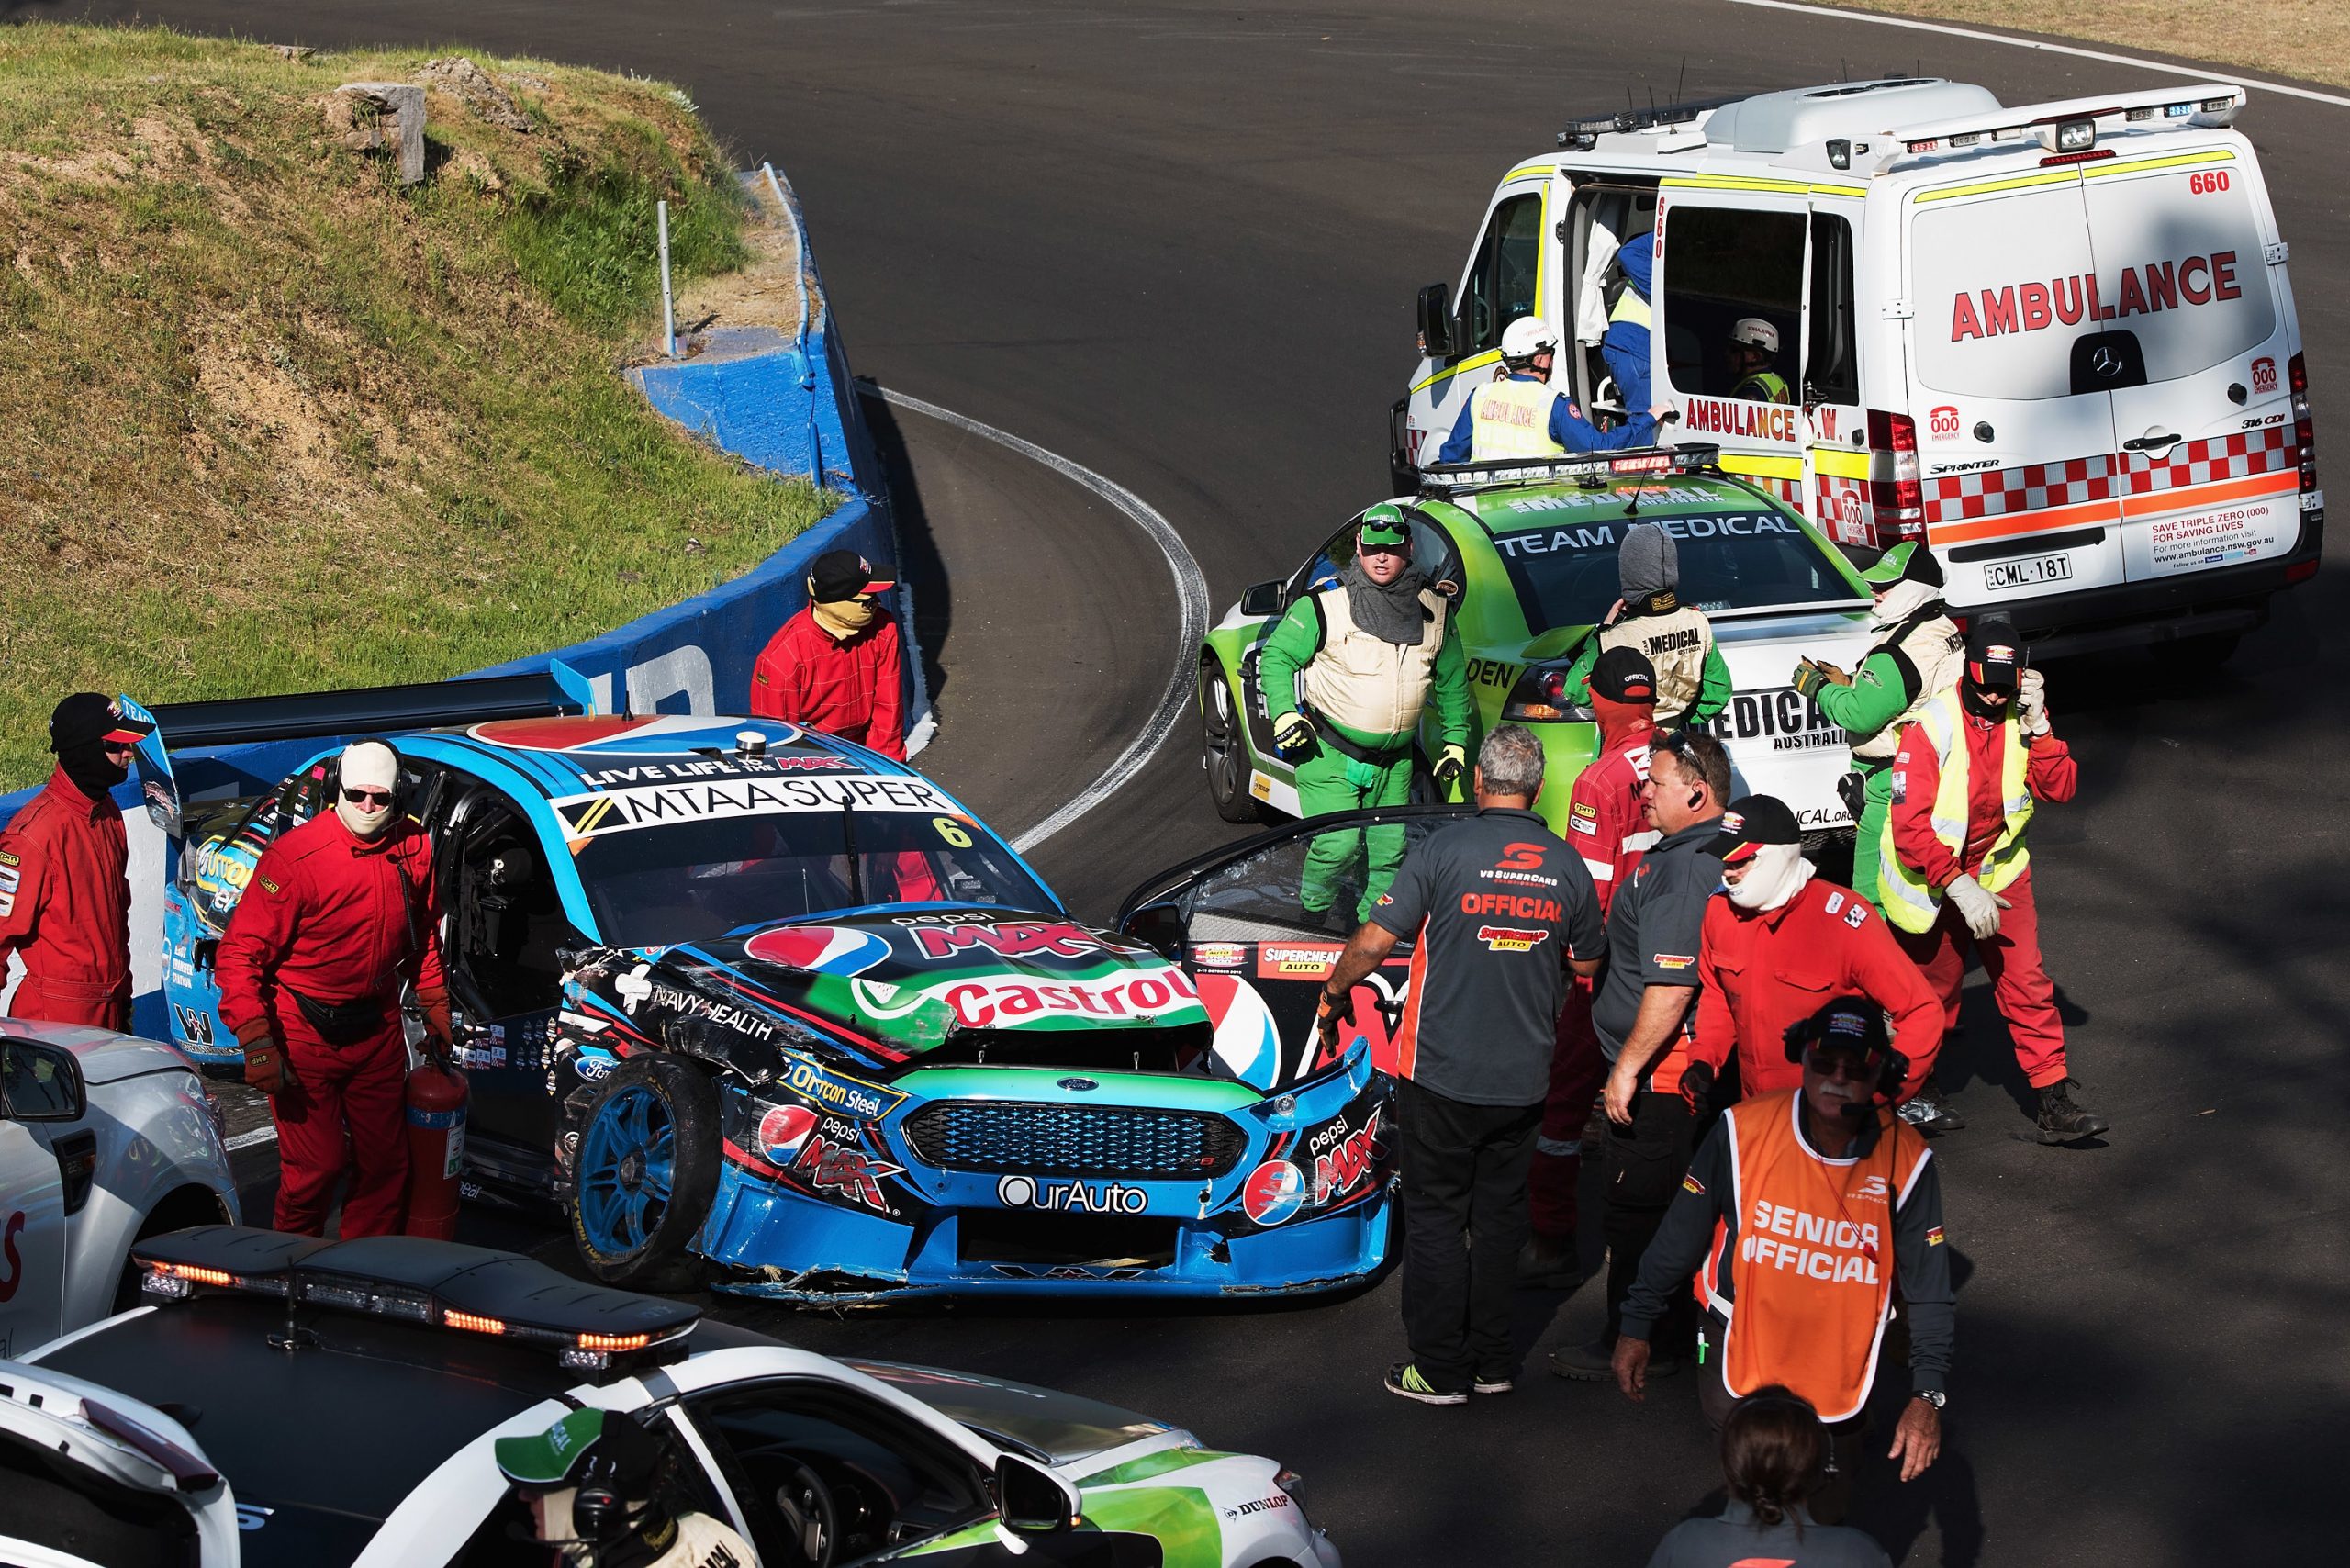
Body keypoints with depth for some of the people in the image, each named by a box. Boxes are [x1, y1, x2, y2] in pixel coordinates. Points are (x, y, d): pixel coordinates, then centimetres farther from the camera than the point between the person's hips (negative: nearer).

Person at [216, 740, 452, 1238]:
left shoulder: (414, 850, -2)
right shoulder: (295, 858, -20)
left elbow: (424, 935, 17)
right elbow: (238, 954, -19)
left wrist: (435, 1008, 16)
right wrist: (257, 1043, -26)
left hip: (377, 1028, 5)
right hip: (304, 1031, -5)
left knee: (385, 1159, 10)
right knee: (317, 1165, -5)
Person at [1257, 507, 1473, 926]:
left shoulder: (1435, 610, 4)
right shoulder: (1325, 604, -8)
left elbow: (1452, 682, 17)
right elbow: (1276, 657, -1)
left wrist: (1455, 739, 15)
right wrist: (1284, 714, -14)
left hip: (1394, 762, 4)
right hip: (1329, 752, -4)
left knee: (1390, 851, 5)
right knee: (1337, 844, -15)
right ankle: (1313, 909, 11)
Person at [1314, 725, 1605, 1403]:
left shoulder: (1444, 851, -13)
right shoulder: (1568, 866, -1)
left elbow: (1373, 944, -11)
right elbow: (1587, 966, 13)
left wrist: (1335, 993, 8)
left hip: (1442, 1072, -3)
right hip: (1522, 1078, 4)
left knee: (1436, 1215, 5)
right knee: (1500, 1213, 15)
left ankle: (1440, 1370, 7)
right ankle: (1493, 1361, 20)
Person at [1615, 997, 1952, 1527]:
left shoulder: (1906, 1162, -13)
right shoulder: (1743, 1131, -14)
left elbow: (1928, 1289, -7)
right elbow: (1679, 1237, -2)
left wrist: (1927, 1395, -13)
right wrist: (1637, 1328, 4)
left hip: (1839, 1377, 1)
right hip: (1741, 1346, -1)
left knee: (1823, 1515, 12)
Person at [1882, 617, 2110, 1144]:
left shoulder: (2019, 719, -7)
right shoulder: (1931, 726, -23)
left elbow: (2060, 788, -15)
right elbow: (1910, 826, -26)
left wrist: (2036, 726, -28)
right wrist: (1960, 888, -29)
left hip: (1997, 867, 3)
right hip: (1932, 879, -3)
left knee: (2027, 984, -6)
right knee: (1934, 992, 12)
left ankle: (2055, 1104, -2)